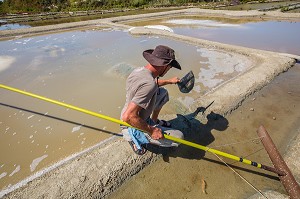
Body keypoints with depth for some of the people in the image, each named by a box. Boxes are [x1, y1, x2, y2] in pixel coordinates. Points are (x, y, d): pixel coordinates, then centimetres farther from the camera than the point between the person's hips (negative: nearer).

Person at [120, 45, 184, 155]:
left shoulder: (138, 70, -6)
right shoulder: (149, 85, -35)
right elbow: (128, 117, -38)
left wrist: (169, 81, 26)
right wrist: (151, 130, -24)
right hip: (133, 128, -8)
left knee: (163, 92, 11)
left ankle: (154, 121, 25)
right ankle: (136, 139, -1)